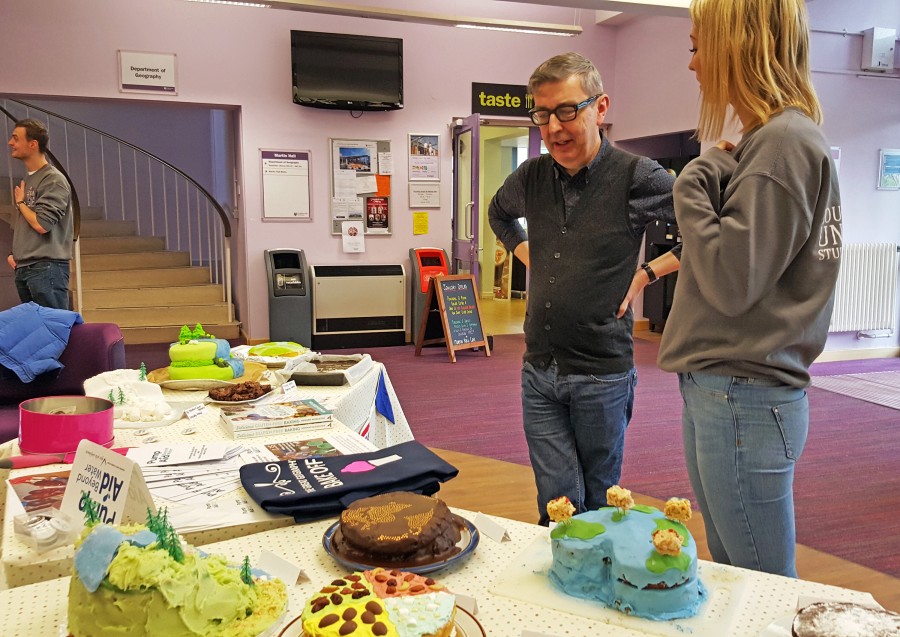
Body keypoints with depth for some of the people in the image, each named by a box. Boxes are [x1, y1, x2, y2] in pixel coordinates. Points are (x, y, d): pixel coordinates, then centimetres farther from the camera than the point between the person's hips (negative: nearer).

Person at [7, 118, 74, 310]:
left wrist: (20, 202, -3)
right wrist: (14, 253, 9)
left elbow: (41, 225, -19)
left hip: (47, 268, -9)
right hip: (23, 269, 9)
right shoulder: (27, 180, 16)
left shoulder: (54, 180, -10)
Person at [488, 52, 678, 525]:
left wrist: (646, 274, -6)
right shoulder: (532, 176, 4)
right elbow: (499, 214, 27)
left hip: (603, 376, -3)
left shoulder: (636, 177, -11)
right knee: (557, 507, 9)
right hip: (539, 371, 4)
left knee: (599, 507, 13)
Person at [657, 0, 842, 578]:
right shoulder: (769, 140, 15)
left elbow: (731, 281, -19)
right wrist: (713, 185, 4)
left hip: (744, 400, -10)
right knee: (730, 577, 21)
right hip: (721, 393, 10)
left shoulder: (785, 143, -15)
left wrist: (694, 192, -9)